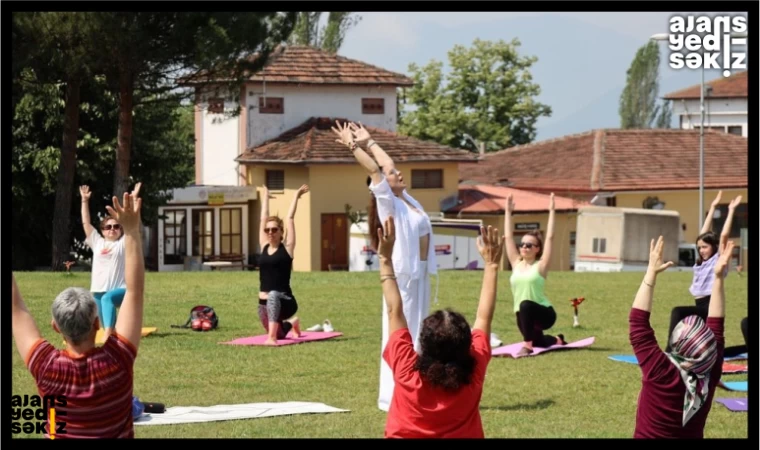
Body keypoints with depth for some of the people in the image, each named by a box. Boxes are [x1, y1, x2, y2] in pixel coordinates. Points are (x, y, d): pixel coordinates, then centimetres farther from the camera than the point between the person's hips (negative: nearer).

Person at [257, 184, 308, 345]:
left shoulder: (287, 248, -3)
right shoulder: (264, 247, 9)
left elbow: (290, 218, -2)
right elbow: (263, 219, 14)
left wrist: (296, 196, 4)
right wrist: (265, 196, 22)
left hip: (284, 302, -7)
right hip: (264, 304, 7)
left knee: (273, 295, -41)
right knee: (279, 334, 24)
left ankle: (271, 337, -49)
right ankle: (291, 323, 59)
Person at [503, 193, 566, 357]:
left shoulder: (541, 266, -7)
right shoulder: (516, 264, 5)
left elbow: (550, 237, -11)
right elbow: (508, 237, 7)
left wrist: (551, 211, -11)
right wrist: (508, 212, 7)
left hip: (544, 313, -7)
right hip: (524, 314, 7)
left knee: (525, 305, -39)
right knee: (538, 342, 26)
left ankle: (527, 346, -36)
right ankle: (558, 340, 59)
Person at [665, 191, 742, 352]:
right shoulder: (701, 261, 17)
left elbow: (724, 235, -10)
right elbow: (704, 233, 19)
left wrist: (731, 210, -6)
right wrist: (713, 207, 21)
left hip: (710, 308, -9)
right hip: (700, 308, 9)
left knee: (677, 312, -30)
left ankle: (670, 350, -34)